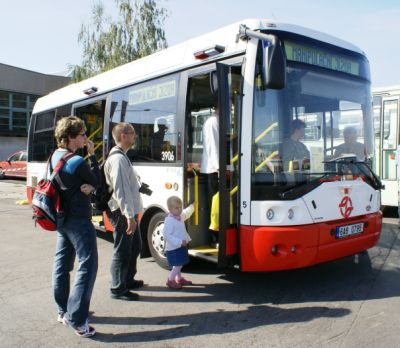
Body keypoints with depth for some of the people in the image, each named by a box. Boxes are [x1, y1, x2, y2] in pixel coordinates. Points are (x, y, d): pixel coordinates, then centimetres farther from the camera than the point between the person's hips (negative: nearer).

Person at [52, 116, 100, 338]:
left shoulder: (55, 157, 7)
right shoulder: (77, 162, -20)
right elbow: (96, 182, -5)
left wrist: (85, 186, -12)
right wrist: (92, 155, -5)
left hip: (62, 218, 10)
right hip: (78, 220, -10)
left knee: (62, 263, 16)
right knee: (88, 266, -5)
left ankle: (63, 310, 30)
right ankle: (76, 319, -5)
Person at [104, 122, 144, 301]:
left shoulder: (122, 157, 16)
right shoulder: (118, 159, -18)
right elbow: (120, 190, -24)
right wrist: (129, 216, -26)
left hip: (129, 212, 11)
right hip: (123, 214, -11)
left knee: (135, 246, 21)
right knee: (122, 250, -1)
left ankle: (128, 280, 36)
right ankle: (118, 289, 11)